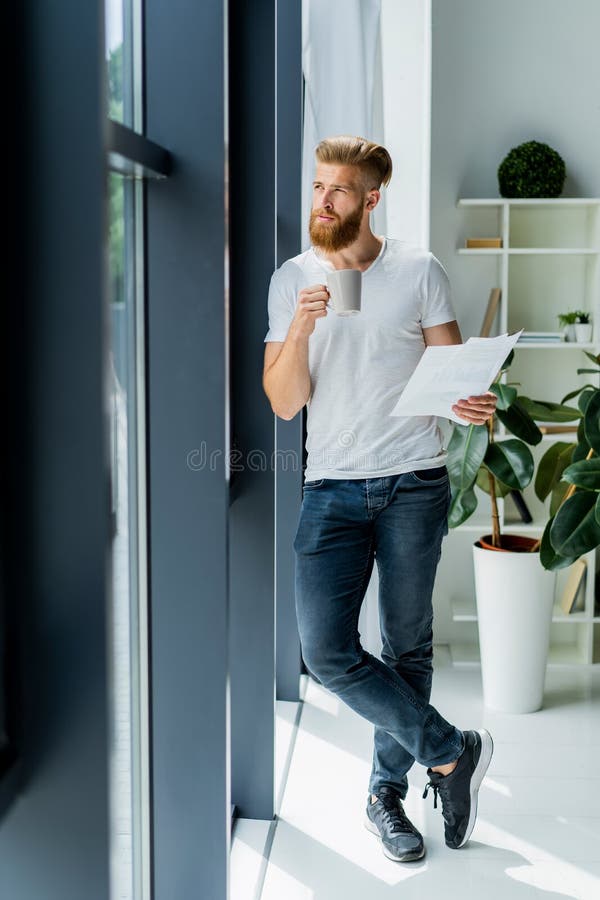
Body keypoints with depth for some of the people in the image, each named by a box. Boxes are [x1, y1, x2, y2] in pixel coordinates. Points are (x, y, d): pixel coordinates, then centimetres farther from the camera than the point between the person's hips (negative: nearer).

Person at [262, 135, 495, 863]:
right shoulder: (291, 280, 6)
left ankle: (388, 793, 27)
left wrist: (471, 403, -18)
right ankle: (452, 751, 11)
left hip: (414, 484, -1)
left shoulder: (419, 271, 3)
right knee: (326, 651, -8)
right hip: (333, 488, 1)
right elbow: (284, 403, 1)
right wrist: (300, 327, -16)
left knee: (406, 647, 7)